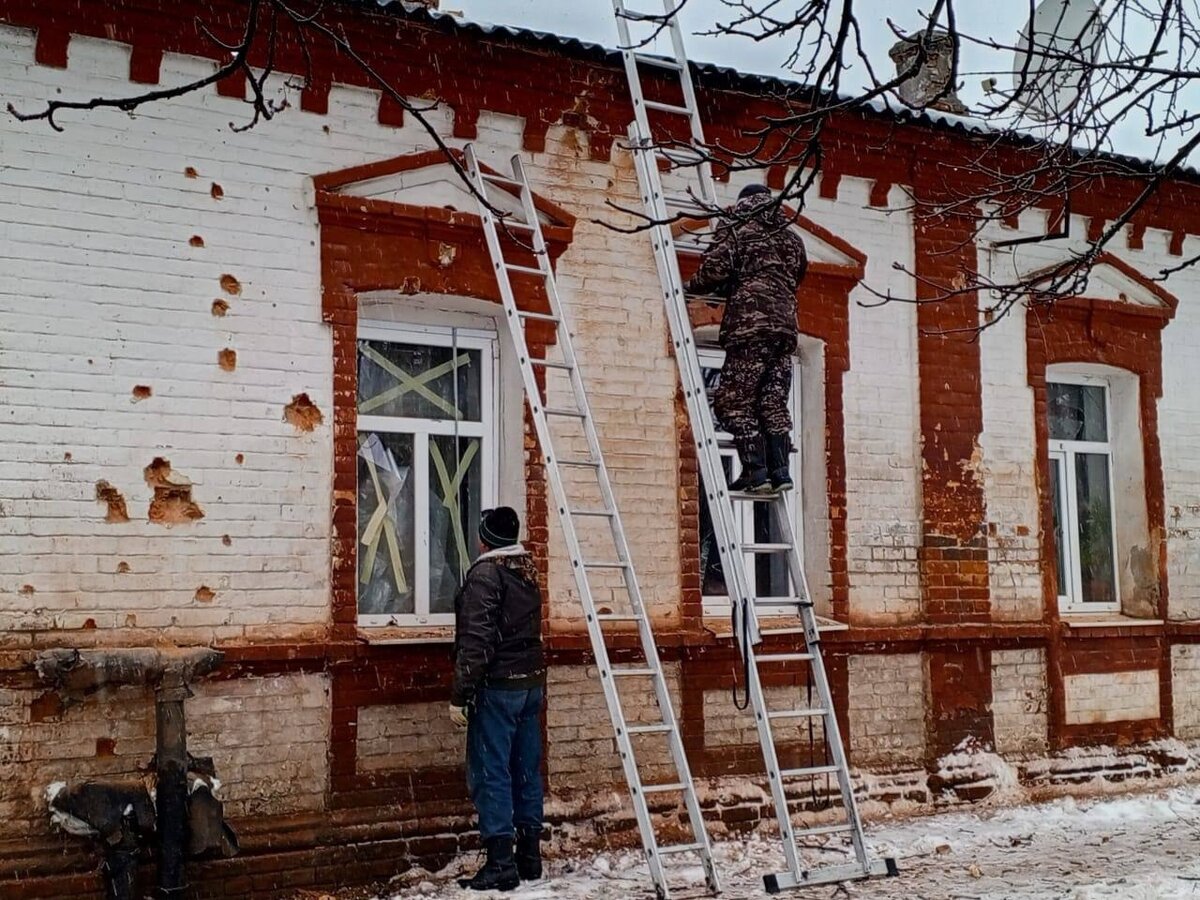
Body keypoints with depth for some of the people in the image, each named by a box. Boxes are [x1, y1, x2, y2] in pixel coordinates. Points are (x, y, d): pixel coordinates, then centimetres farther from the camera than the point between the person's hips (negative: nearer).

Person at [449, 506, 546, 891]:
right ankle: (530, 856, 17)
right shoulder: (528, 571, 12)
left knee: (491, 774, -4)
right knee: (527, 771, 11)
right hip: (532, 682, 8)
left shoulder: (485, 573, -12)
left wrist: (459, 696, -15)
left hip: (497, 686, -8)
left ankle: (501, 862, -6)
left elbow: (476, 640, -17)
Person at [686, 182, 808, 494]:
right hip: (785, 325, 6)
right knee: (773, 401, 8)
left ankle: (756, 472, -11)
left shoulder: (735, 229, 4)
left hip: (749, 324, -6)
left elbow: (715, 268, -10)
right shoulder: (791, 238, 22)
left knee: (736, 401, -3)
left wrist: (695, 286, 12)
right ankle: (780, 471, 1)